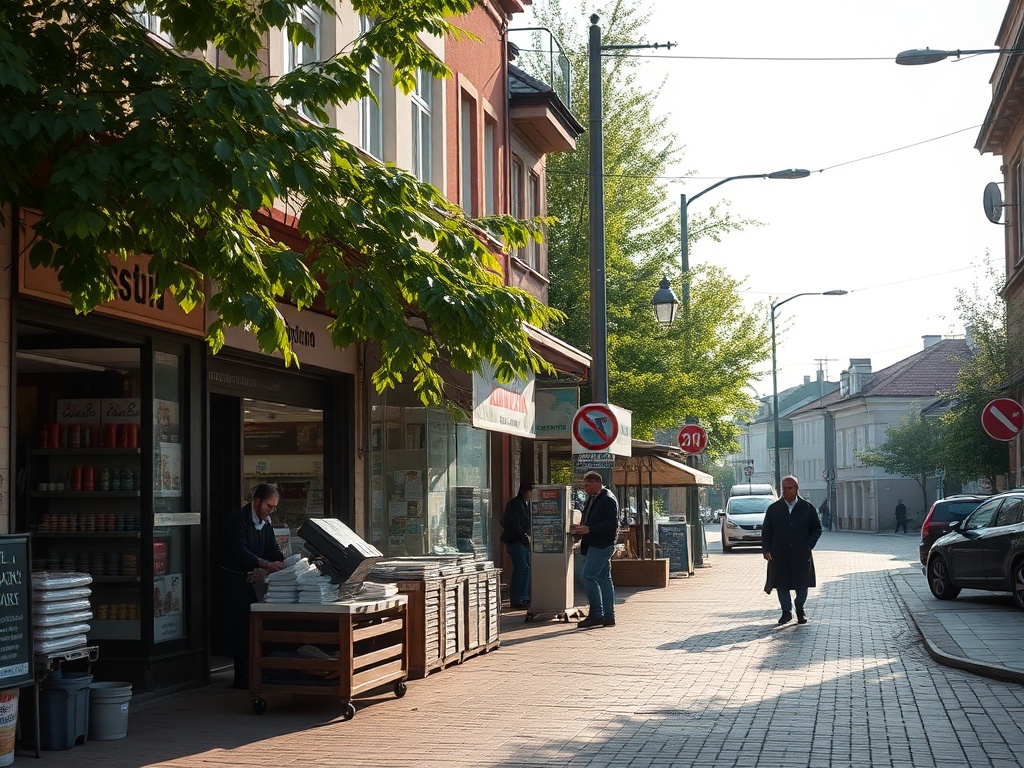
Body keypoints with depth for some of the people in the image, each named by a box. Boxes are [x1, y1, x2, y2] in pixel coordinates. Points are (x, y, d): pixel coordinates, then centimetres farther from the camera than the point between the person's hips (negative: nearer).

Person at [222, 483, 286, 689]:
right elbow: (240, 552, -25)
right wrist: (267, 565, -34)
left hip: (253, 578, 8)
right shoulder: (238, 520, -16)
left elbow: (273, 549, 7)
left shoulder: (266, 523, 9)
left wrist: (285, 563, -14)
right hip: (235, 579, -8)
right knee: (241, 626, -7)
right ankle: (242, 677, -5)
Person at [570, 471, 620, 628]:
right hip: (593, 545, 10)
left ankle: (596, 614, -12)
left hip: (602, 545, -10)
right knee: (603, 579, 10)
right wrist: (581, 527, 10)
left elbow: (612, 524, -20)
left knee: (587, 576, -15)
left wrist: (589, 529, -23)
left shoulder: (609, 500, -12)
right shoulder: (592, 499, 18)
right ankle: (609, 616, 12)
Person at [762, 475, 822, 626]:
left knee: (802, 585, 7)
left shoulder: (807, 508, 3)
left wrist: (808, 545, -5)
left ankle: (800, 610, 27)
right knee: (781, 584, 2)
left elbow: (817, 529, 9)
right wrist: (766, 549, -5)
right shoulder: (774, 508, 4)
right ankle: (786, 612, 15)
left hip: (801, 555, 0)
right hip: (779, 555, 0)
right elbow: (766, 531, 7)